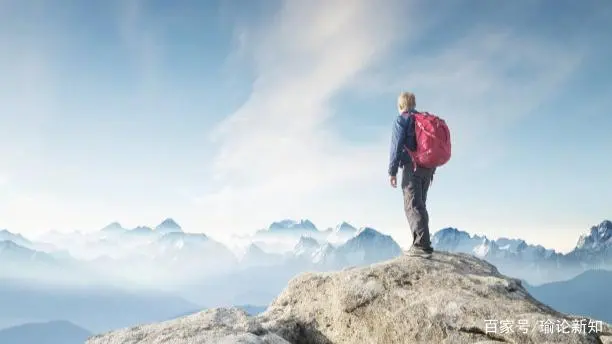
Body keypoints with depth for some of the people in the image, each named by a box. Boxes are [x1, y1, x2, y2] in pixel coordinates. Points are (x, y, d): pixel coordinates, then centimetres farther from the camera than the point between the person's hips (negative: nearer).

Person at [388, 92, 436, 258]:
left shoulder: (401, 120, -1)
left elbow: (397, 146, -10)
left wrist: (392, 171, -8)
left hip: (412, 166, -7)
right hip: (428, 167, 7)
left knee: (412, 205, -11)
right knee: (420, 204, 15)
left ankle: (422, 245, -21)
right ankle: (423, 242, 16)